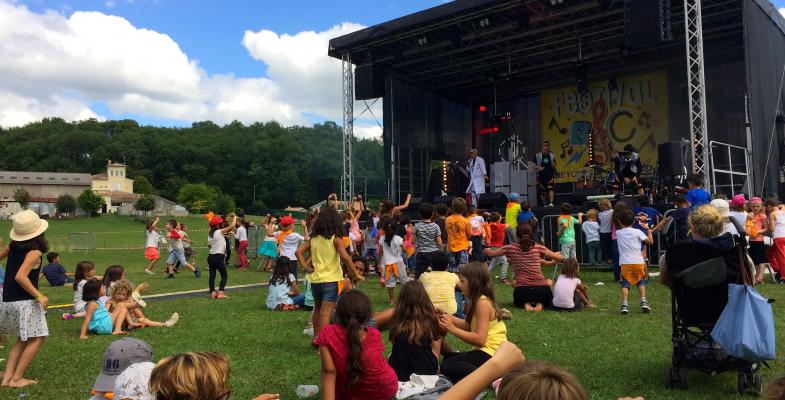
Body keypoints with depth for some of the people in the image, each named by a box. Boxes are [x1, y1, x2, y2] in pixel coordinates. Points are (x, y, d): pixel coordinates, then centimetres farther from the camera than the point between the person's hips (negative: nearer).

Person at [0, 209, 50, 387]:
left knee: (23, 339, 20)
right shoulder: (34, 252, -17)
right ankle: (17, 378, 4)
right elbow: (20, 276, -25)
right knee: (37, 339, 3)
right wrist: (39, 296, -20)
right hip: (25, 301, -8)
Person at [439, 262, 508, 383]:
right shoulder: (478, 300, 12)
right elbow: (469, 327, 9)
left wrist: (452, 329, -22)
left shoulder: (482, 302, -18)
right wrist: (450, 318, 6)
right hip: (486, 351, 11)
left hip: (491, 354, -11)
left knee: (448, 366, -23)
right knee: (449, 358, 23)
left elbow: (480, 339, -25)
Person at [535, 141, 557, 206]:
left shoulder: (552, 155, 9)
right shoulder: (537, 155, 2)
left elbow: (554, 165, 18)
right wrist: (538, 168, -15)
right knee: (542, 191, 4)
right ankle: (544, 204, 20)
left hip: (550, 175, 0)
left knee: (550, 188, -20)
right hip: (541, 175, 0)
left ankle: (551, 202, -27)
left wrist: (553, 165, -5)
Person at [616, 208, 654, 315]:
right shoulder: (637, 232, 2)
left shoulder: (618, 233, 7)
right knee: (641, 282, 20)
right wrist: (648, 229, 15)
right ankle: (643, 302, 11)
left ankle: (624, 305, -10)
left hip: (625, 263, 0)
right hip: (638, 261, 0)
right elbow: (650, 241, 5)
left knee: (625, 284, 3)